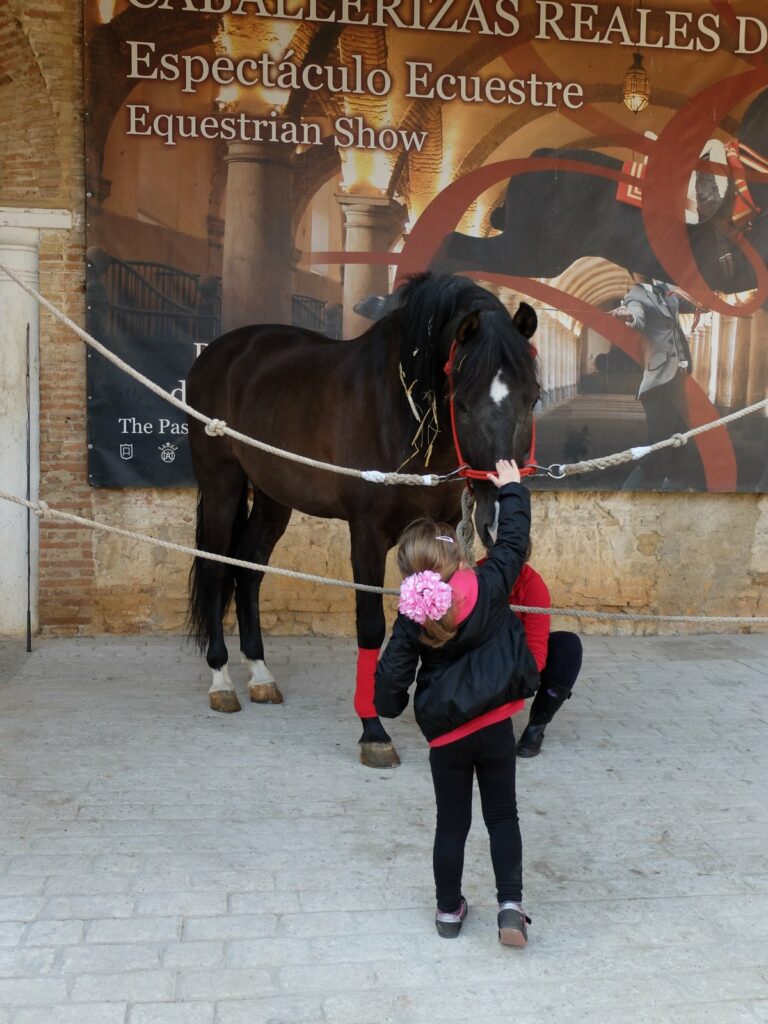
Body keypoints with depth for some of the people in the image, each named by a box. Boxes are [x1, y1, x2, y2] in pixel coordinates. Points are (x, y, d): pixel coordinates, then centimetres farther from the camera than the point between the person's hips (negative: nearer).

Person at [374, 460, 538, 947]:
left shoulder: (413, 618, -7)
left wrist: (389, 706, 18)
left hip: (445, 735, 1)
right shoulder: (489, 586, -10)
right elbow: (514, 540, 3)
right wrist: (512, 488, 17)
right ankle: (511, 903, 5)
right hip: (495, 726, 0)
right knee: (502, 816, 13)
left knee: (451, 823, 15)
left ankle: (449, 909, 25)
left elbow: (393, 673, -4)